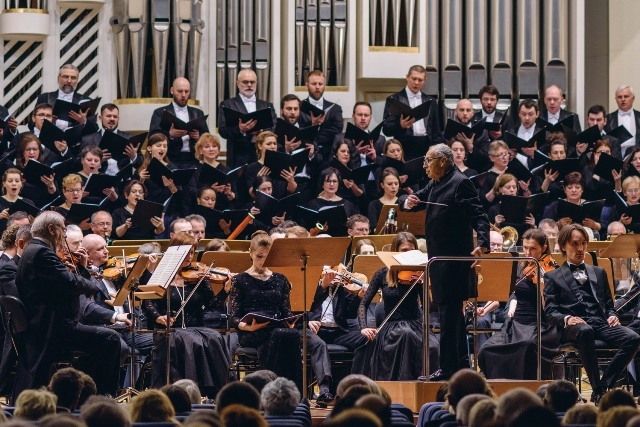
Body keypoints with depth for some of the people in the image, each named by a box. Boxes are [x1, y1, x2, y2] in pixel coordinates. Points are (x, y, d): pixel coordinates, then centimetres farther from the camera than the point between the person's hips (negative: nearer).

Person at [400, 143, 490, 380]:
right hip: (439, 258, 10)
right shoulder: (435, 185, 16)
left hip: (454, 257, -10)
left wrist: (483, 242, -30)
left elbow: (479, 215, -17)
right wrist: (407, 201, -3)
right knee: (450, 311, 15)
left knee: (449, 311, -9)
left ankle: (448, 368, -9)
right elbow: (416, 199, 21)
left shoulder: (460, 183, -11)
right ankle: (460, 364, 23)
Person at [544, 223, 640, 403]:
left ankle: (605, 385, -23)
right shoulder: (553, 277, 16)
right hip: (573, 326, -4)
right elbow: (550, 311, 5)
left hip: (601, 322, 4)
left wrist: (612, 316, 3)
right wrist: (566, 319, -17)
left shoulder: (599, 273, 29)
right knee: (585, 332, -42)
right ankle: (598, 389, -36)